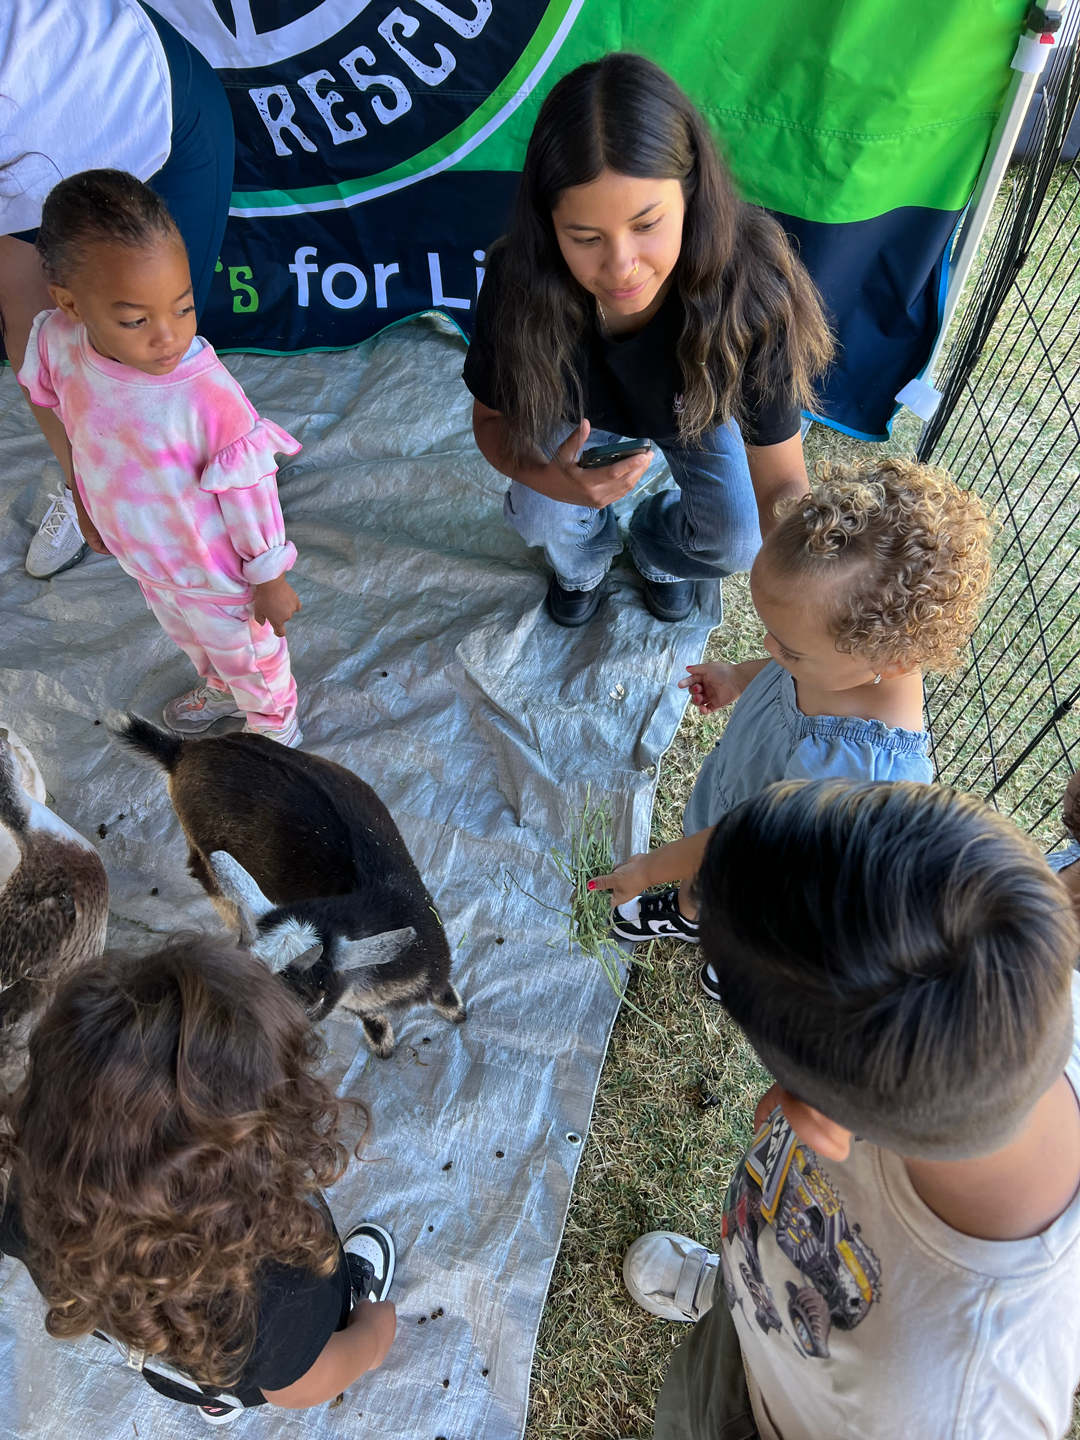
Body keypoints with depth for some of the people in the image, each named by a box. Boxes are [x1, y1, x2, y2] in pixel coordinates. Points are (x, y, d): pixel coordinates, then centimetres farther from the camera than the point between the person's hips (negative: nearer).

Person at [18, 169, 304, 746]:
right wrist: (87, 507, 13)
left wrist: (270, 580, -13)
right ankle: (218, 689, 66)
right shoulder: (59, 345, -21)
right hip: (142, 558, 6)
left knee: (248, 658, 23)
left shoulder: (208, 396, -37)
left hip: (219, 575, -6)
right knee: (188, 636, 35)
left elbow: (249, 496, -24)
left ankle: (274, 724, 53)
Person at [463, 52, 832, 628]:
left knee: (739, 544, -17)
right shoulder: (519, 280, -37)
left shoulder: (751, 287, -40)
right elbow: (491, 418, -19)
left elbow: (779, 479, -34)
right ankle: (584, 561, 17)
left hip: (698, 409, 0)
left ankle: (656, 545, 21)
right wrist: (546, 477, -42)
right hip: (580, 412, 0)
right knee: (538, 518, -23)